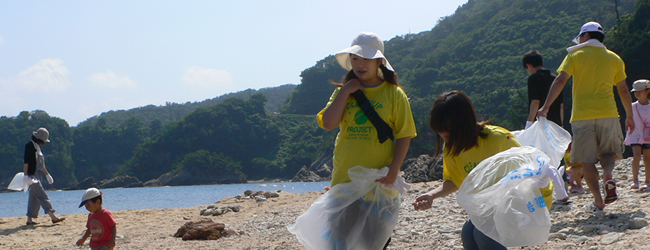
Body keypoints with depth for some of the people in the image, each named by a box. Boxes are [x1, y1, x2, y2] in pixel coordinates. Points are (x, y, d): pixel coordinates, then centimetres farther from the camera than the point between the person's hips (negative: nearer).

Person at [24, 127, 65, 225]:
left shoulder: (37, 147, 19)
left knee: (34, 198, 10)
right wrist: (26, 175, -25)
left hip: (37, 176, 10)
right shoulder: (30, 146, -10)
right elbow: (26, 161, -18)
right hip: (32, 175, -10)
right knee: (42, 196, -14)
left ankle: (30, 219, 13)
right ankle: (53, 217, -21)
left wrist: (47, 174, 29)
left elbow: (41, 164, 27)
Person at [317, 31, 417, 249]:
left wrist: (394, 169, -13)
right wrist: (345, 91, -8)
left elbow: (404, 135, -3)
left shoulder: (393, 93, 0)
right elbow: (328, 123, -7)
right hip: (345, 177, 3)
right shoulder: (343, 92, 9)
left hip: (379, 180, -3)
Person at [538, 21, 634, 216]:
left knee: (587, 160, 3)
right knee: (607, 151, 17)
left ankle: (598, 202, -2)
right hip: (608, 113, 2)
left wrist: (546, 106, -7)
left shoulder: (575, 55, 5)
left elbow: (560, 81, -6)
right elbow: (623, 90, 13)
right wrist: (629, 116, 21)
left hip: (582, 114, -2)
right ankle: (608, 176, -16)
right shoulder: (614, 58, 12)